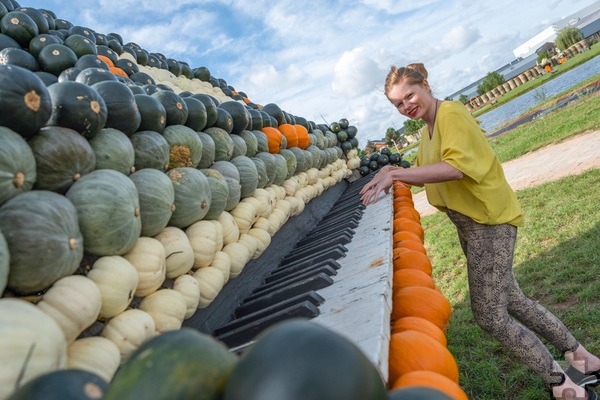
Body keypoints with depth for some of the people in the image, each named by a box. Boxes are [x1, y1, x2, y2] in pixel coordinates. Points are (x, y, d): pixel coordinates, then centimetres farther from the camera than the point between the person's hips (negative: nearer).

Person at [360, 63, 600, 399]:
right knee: (511, 301, 18)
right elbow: (423, 175, 19)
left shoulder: (452, 114, -15)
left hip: (489, 220, -10)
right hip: (470, 223, 10)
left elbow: (456, 167, -30)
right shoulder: (428, 130, 13)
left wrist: (395, 173, -33)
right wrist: (392, 173, 1)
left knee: (490, 316, -6)